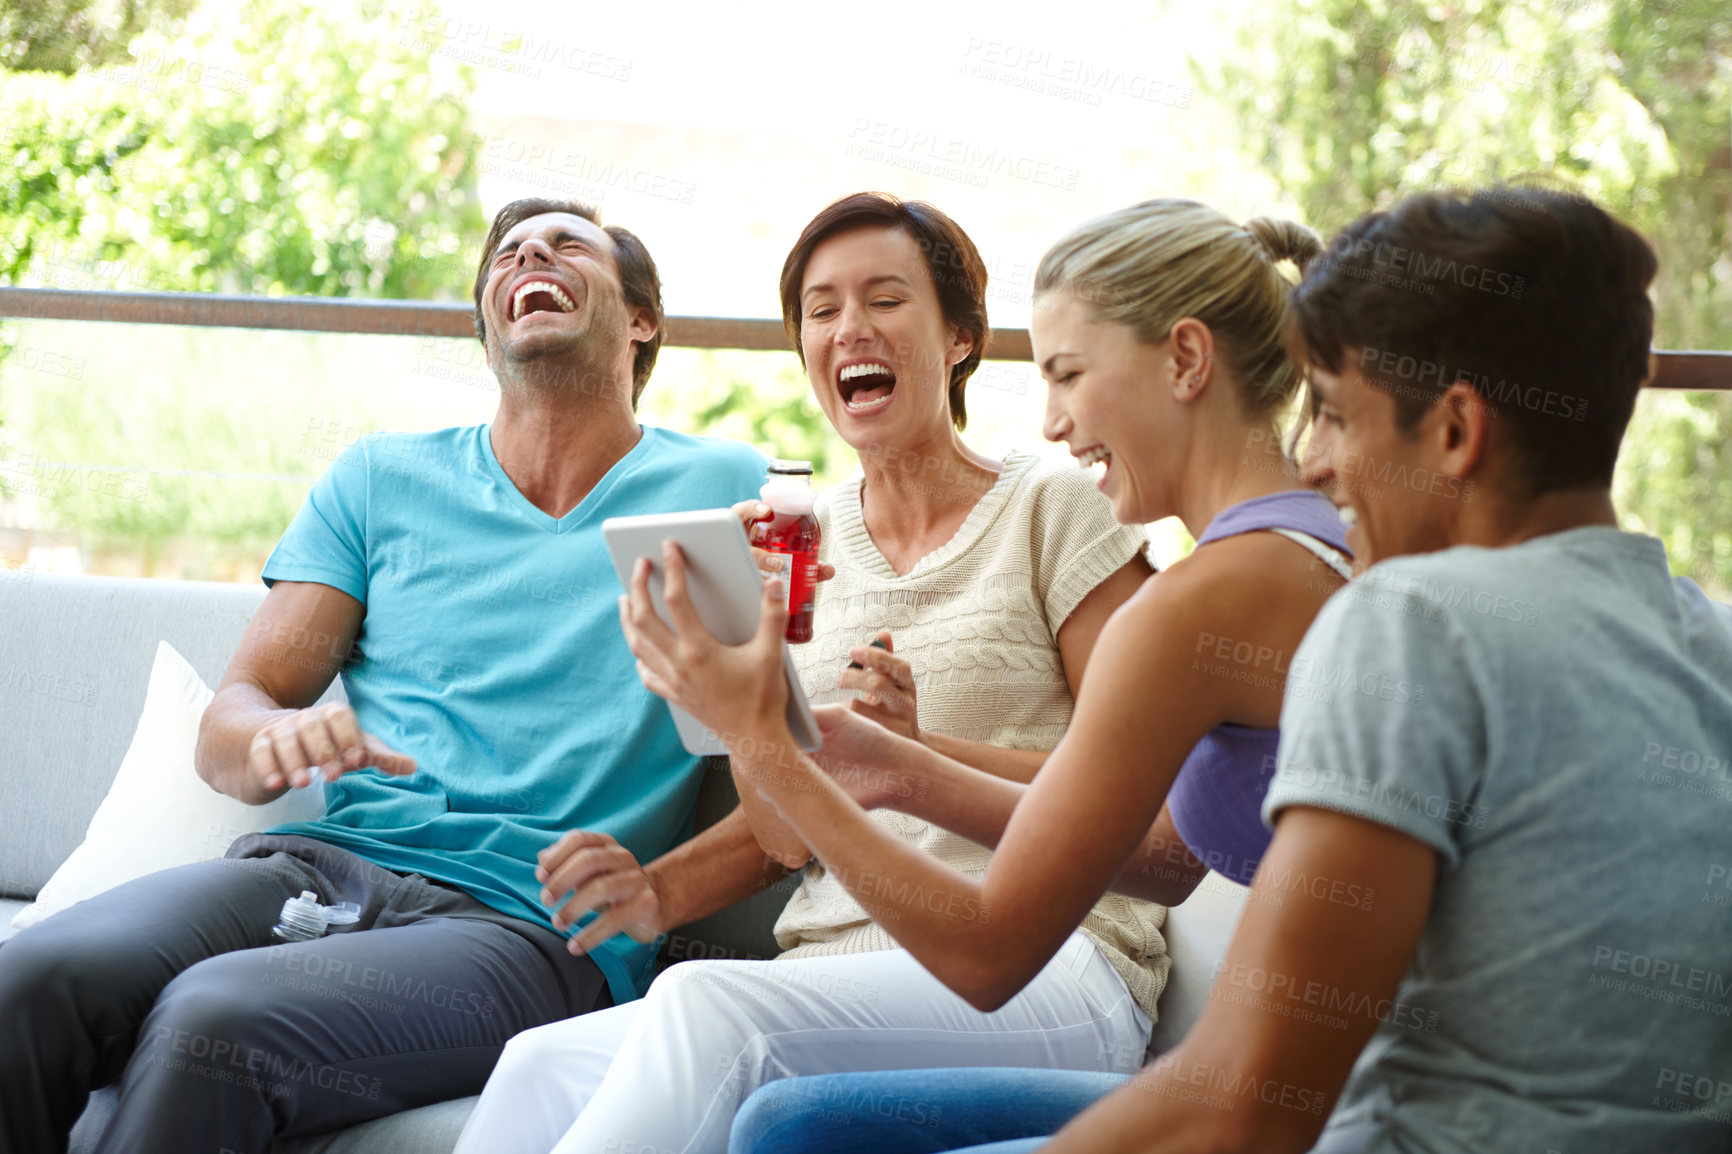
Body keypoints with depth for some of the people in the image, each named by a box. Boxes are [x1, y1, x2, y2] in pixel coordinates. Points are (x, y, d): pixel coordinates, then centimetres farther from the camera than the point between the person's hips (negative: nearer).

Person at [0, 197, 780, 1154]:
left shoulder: (727, 490, 12)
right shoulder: (383, 477, 22)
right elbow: (225, 730, 15)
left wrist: (658, 893, -14)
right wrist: (276, 738, -10)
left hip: (521, 924, -3)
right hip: (317, 865, 3)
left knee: (215, 1019, -34)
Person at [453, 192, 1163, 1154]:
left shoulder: (1050, 509, 4)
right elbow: (789, 838, 11)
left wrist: (922, 751, -16)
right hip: (833, 964, 4)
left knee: (709, 1003, -33)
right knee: (543, 1067, -25)